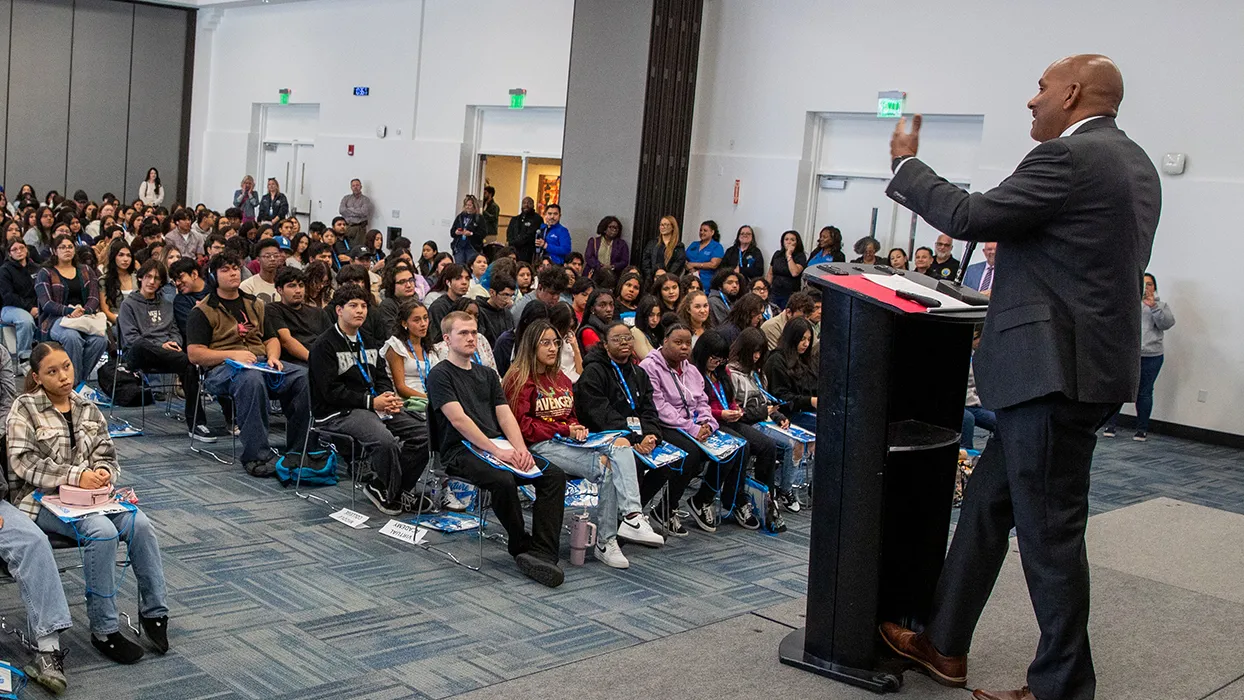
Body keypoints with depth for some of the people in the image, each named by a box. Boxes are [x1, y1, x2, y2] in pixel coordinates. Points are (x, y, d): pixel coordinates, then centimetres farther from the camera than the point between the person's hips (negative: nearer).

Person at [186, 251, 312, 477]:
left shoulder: (255, 305, 25)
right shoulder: (202, 311, 7)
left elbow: (271, 338, 26)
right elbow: (194, 354, -3)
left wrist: (273, 357, 2)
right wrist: (233, 354, -16)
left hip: (261, 363, 5)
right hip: (221, 369, -5)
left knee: (304, 377, -24)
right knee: (251, 379, -42)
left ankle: (298, 450, -18)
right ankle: (256, 455, -38)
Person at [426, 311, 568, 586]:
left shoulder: (487, 374, 24)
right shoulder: (440, 375, 3)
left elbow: (505, 416, 13)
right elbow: (459, 419, -10)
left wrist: (520, 449, -7)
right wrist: (496, 451, -18)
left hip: (498, 446, 7)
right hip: (461, 450, -6)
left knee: (554, 474, -16)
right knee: (503, 480, -36)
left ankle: (542, 553, -25)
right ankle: (521, 547, -15)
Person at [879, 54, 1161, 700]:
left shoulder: (1067, 157, -14)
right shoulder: (1132, 163, 17)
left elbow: (969, 218, -16)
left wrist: (905, 164, -1)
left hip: (1056, 367, -10)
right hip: (1088, 361, 10)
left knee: (1048, 527, -1)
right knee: (989, 499, 16)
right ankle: (944, 645, 27)